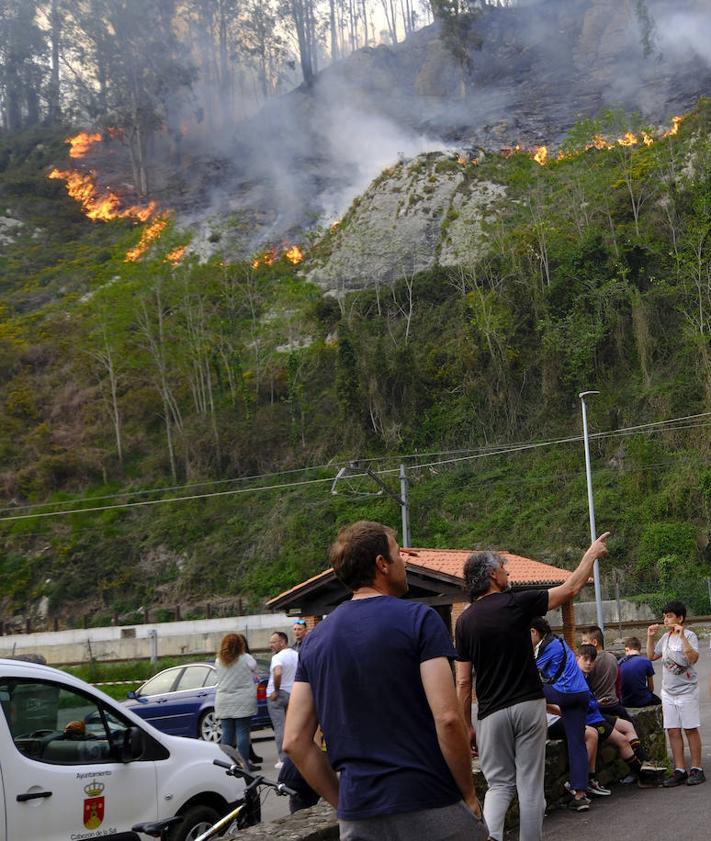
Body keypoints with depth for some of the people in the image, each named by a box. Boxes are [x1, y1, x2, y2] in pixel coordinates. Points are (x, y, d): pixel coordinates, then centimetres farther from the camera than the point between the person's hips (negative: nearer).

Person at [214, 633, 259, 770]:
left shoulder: (218, 661, 3)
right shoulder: (246, 659, -7)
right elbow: (254, 668, 9)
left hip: (223, 703, 4)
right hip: (243, 701, -4)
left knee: (227, 733, 7)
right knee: (242, 732, -2)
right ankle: (244, 763, -2)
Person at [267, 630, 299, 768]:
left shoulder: (278, 657, -16)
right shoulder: (297, 655, 8)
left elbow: (278, 673, -34)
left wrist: (276, 691, -22)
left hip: (277, 695, -7)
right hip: (293, 694, 7)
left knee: (279, 727, -4)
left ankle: (283, 759, -6)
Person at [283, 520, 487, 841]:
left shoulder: (315, 639, 9)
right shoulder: (418, 619, -7)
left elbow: (295, 741, 6)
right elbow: (447, 718, -15)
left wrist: (342, 803, 11)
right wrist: (469, 796, -4)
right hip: (431, 809, -5)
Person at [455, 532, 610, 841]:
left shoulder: (465, 620, 0)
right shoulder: (517, 604, -6)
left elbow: (463, 682, 0)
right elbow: (570, 588, 3)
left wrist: (466, 724, 7)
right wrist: (591, 555, 16)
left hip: (492, 712, 2)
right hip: (528, 705, -2)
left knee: (499, 784, 9)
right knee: (530, 784, 6)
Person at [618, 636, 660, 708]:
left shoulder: (620, 663, -5)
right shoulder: (646, 662, -12)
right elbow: (651, 688, -2)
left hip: (625, 703, 3)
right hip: (643, 702, -3)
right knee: (657, 700, 29)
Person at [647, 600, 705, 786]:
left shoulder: (689, 636, -10)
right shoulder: (665, 637, 10)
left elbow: (693, 658, -26)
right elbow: (651, 656, 20)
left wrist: (682, 636, -31)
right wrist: (650, 637, 9)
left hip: (686, 691, -6)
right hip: (668, 692, 6)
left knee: (690, 729, 1)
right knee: (673, 731, 4)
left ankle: (696, 769, 9)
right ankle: (680, 771, 9)